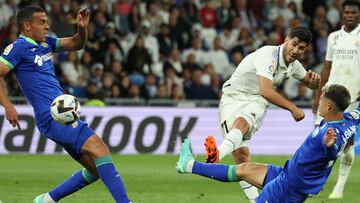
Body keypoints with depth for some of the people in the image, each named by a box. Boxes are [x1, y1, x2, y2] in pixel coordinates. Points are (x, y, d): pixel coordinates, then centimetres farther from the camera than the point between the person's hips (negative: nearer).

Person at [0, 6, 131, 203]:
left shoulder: (45, 43, 19)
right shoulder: (19, 48, -5)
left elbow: (77, 44, 26)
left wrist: (82, 27, 5)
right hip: (51, 117, -10)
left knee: (96, 169, 6)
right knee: (98, 147, -23)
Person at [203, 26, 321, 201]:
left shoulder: (293, 65, 5)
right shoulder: (268, 55, -20)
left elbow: (311, 84, 26)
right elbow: (266, 91, -32)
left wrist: (315, 80, 0)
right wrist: (293, 108, -28)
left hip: (256, 102, 3)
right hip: (233, 97, -3)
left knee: (241, 122, -35)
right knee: (241, 154, -19)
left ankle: (216, 156, -63)